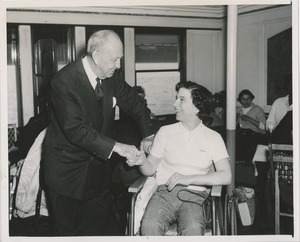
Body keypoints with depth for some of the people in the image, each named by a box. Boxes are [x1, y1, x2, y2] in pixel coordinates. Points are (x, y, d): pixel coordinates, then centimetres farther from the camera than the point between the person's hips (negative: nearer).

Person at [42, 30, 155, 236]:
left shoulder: (111, 76, -5)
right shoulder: (64, 81, -23)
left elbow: (134, 102, 10)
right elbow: (75, 130, -29)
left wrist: (148, 134, -1)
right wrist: (115, 146, -30)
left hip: (98, 163, 5)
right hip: (67, 170, -5)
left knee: (105, 226, 12)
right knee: (70, 229, 10)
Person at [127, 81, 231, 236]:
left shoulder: (213, 137, 7)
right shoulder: (165, 132, 11)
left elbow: (226, 176, -5)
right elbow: (151, 169, 11)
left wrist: (189, 179, -15)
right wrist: (142, 161, -13)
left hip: (194, 195, -1)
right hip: (165, 192, 1)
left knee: (193, 229, -33)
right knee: (149, 225, -31)